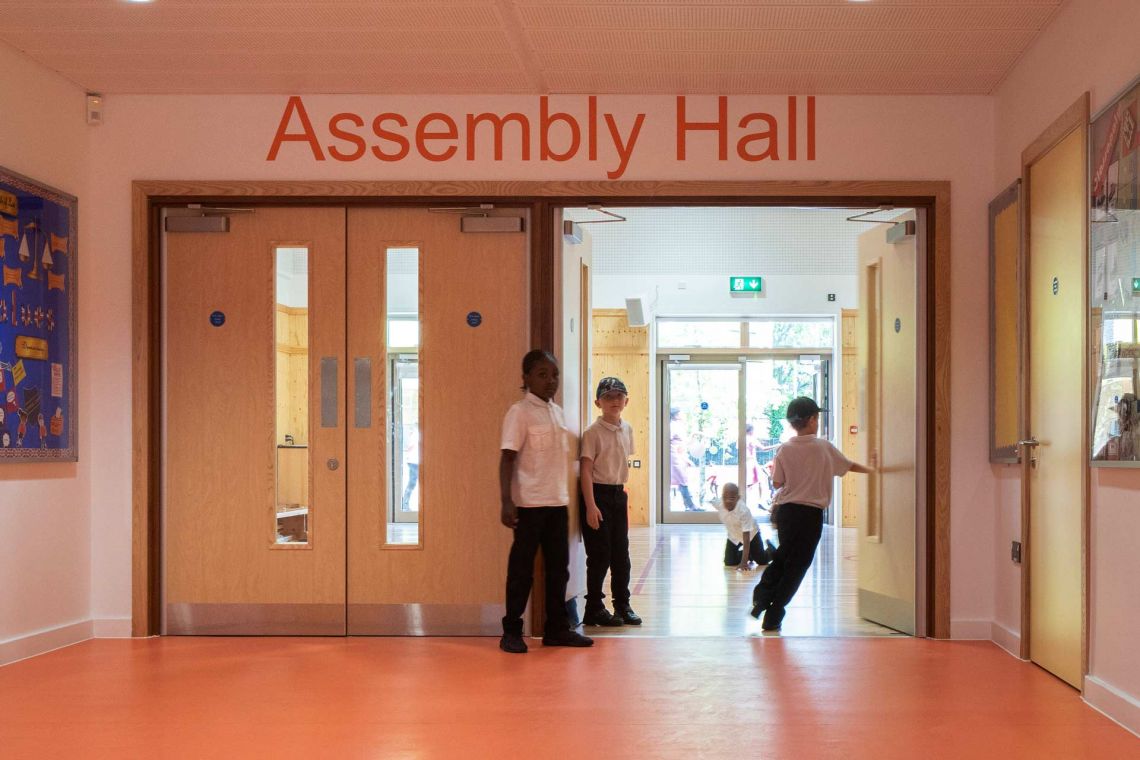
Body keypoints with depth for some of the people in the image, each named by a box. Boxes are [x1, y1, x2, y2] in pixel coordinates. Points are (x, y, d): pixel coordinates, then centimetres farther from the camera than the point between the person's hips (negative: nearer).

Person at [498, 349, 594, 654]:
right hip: (530, 503, -7)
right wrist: (506, 502, -20)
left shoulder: (558, 412, 12)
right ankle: (512, 632, 9)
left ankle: (557, 628, 18)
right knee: (522, 569, 1)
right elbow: (507, 459, -12)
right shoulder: (520, 412, -8)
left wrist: (565, 497, 15)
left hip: (558, 502, 7)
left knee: (559, 568, 10)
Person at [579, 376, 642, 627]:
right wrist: (591, 506, -19)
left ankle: (623, 605, 21)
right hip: (598, 493, -6)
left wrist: (623, 494, 14)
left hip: (618, 494, 6)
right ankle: (594, 609, 9)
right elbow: (586, 470, -14)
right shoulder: (593, 432, -12)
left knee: (621, 553, 10)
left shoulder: (627, 430, 8)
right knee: (599, 555, -2)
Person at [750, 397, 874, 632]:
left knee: (782, 557, 22)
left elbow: (777, 482, 1)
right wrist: (871, 469, 29)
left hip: (786, 510, 2)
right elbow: (849, 466, 10)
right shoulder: (824, 447, -4)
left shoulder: (785, 450, -2)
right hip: (811, 513, -2)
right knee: (798, 564, 5)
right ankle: (773, 616, 5)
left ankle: (762, 595, 6)